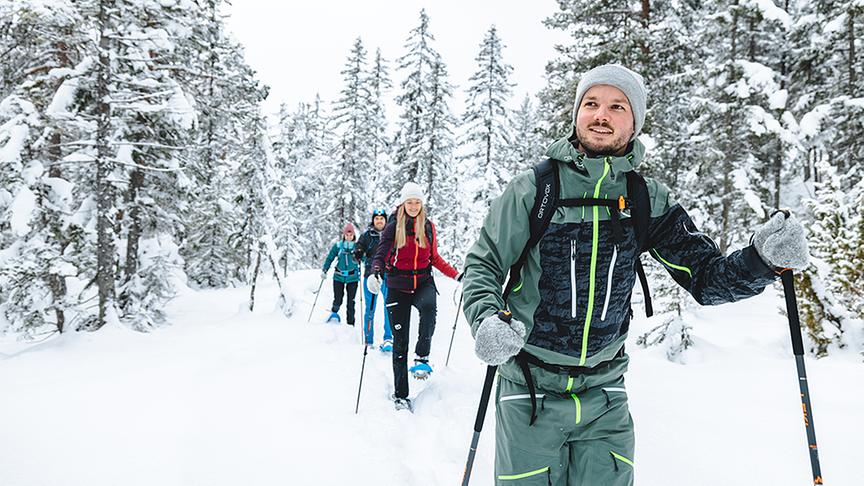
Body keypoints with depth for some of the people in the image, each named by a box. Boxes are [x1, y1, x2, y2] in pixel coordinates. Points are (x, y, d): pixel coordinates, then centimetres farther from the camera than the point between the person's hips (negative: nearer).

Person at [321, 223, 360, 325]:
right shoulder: (338, 245, 2)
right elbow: (330, 258, 6)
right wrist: (324, 271, -1)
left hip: (352, 277, 0)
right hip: (339, 276, 0)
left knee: (351, 302, 1)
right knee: (338, 300, -3)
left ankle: (350, 324, 12)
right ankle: (334, 313, 25)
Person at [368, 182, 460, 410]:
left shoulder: (428, 226, 6)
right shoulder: (393, 227, -2)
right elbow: (380, 256, -7)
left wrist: (455, 274, 9)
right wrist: (375, 274, -27)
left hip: (423, 282, 1)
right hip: (398, 286, -1)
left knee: (428, 306, -36)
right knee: (400, 341, 2)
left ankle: (422, 357, -23)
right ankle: (400, 395, 12)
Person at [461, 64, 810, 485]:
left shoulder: (649, 200, 0)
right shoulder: (532, 189, -8)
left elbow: (706, 277, 0)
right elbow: (483, 266, -4)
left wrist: (764, 259, -20)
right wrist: (486, 318, -25)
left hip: (604, 395, 2)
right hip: (530, 391, -2)